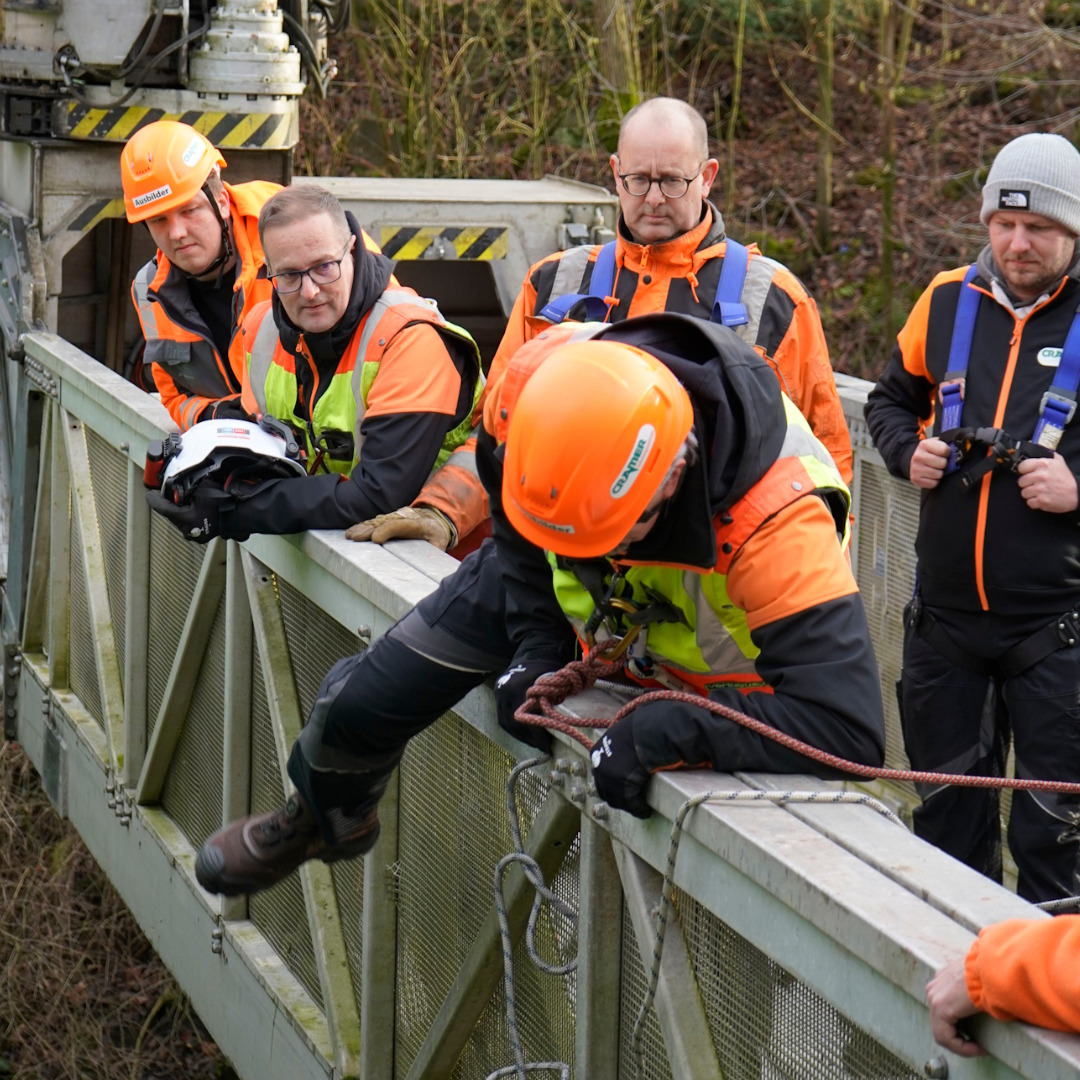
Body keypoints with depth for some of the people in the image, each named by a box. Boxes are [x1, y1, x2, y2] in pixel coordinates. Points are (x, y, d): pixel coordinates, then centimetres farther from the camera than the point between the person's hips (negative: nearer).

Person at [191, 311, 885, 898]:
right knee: (361, 707, 3)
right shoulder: (538, 383, -33)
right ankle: (328, 817, 39)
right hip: (576, 607, 3)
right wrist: (536, 648, -17)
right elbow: (518, 533, -7)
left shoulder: (776, 518, -46)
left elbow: (853, 729, -50)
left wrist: (675, 728, -55)